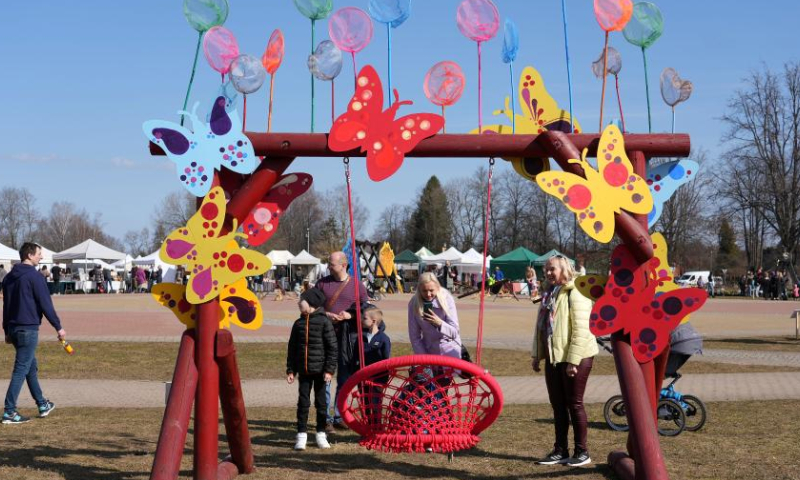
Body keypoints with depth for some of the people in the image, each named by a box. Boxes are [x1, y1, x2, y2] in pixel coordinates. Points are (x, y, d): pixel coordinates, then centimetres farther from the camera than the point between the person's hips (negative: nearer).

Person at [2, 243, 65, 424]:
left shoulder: (9, 277, 13)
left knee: (31, 367, 18)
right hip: (29, 328, -9)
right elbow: (46, 304, -14)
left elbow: (6, 305, 17)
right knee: (21, 370, -5)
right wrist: (58, 327, -8)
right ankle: (9, 412, -5)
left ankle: (42, 405, 28)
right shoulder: (34, 276, -12)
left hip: (14, 328, 9)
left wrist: (7, 331, 21)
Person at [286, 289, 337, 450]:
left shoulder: (324, 322, -7)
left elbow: (332, 347, -8)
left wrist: (329, 369, -12)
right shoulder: (298, 324, 6)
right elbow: (292, 348, 10)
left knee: (321, 402, 7)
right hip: (304, 370, 3)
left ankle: (321, 434, 17)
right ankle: (302, 435, 8)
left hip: (320, 370, -3)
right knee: (303, 403, 3)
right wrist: (291, 370, 5)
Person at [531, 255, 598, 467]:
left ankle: (582, 452, 11)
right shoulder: (549, 294, 14)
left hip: (575, 357, -8)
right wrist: (536, 355, 15)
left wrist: (573, 360, -23)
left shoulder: (575, 293, -13)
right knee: (557, 405, 11)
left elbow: (581, 330, -20)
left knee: (574, 404, -1)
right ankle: (560, 450, 19)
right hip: (553, 357, 8)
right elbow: (540, 327, 19)